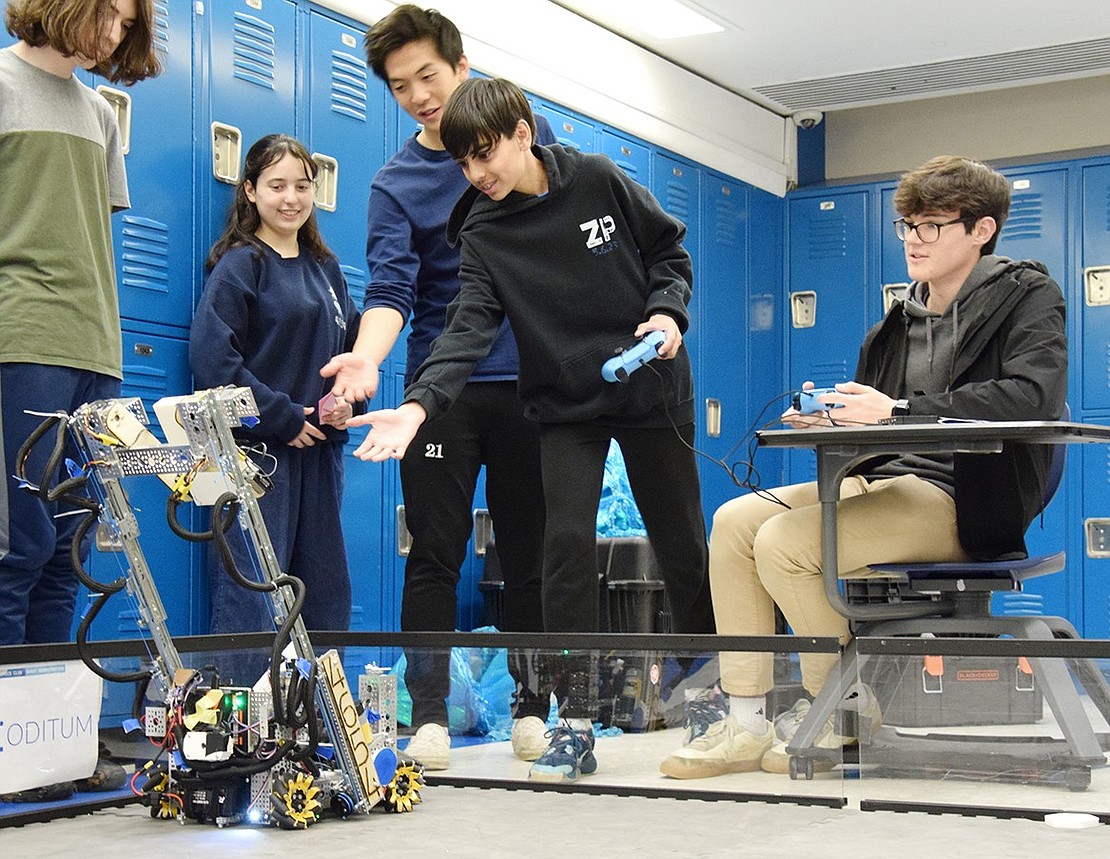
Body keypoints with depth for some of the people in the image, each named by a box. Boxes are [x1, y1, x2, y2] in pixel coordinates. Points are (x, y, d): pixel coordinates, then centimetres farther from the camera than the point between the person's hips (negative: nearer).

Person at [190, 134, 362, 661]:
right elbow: (212, 355, -14)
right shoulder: (239, 264, -4)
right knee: (252, 597, -9)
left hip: (320, 448, 7)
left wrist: (346, 402, 1)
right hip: (258, 449, -7)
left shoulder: (324, 268, 16)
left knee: (326, 597, 10)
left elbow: (351, 345, 22)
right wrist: (282, 417, -15)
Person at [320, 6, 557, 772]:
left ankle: (531, 707, 15)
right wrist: (366, 359, -31)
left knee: (529, 555, 6)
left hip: (533, 382, 1)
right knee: (435, 556, -3)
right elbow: (392, 289, -12)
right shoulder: (396, 184, 2)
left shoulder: (528, 135, 7)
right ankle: (429, 714, 2)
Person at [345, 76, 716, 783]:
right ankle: (577, 728, -7)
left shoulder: (600, 181, -7)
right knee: (568, 545, -14)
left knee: (682, 545, 8)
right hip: (567, 405, 1)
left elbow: (670, 249, 5)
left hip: (652, 389, 0)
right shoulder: (482, 234, -6)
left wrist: (668, 311, -13)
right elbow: (470, 327, -18)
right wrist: (418, 405, -32)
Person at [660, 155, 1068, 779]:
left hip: (964, 501, -8)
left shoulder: (1027, 297, -3)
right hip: (886, 479, 8)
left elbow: (1033, 395, -23)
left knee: (783, 540, -24)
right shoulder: (901, 323, 17)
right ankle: (746, 723, -7)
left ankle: (842, 711, -3)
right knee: (735, 520, -8)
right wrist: (832, 424, -7)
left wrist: (897, 410, -27)